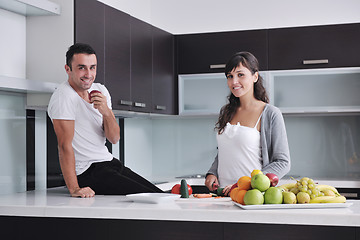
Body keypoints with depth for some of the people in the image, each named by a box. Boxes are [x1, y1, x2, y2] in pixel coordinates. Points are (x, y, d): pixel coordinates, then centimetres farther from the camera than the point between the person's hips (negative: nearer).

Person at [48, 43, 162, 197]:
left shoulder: (100, 90, 7)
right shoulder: (63, 97, -16)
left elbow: (114, 138, 2)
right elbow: (65, 145, -24)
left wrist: (106, 112, -19)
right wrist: (74, 189, -31)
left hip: (109, 162, 8)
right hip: (87, 172, -8)